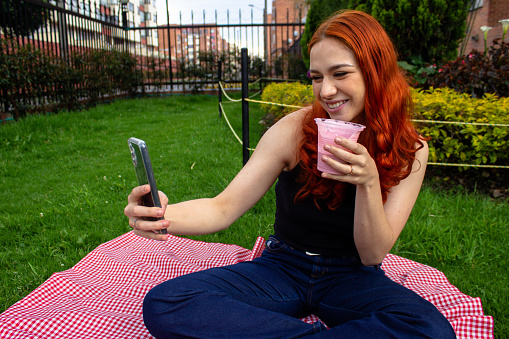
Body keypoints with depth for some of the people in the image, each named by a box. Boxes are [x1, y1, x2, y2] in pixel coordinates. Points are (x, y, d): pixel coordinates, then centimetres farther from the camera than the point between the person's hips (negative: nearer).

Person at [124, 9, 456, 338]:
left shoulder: (410, 150, -8)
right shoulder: (294, 130, -12)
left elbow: (373, 254, -9)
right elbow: (224, 207, -13)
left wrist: (369, 182, -27)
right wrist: (165, 215, -34)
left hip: (352, 277, 0)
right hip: (283, 268, 1)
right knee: (163, 304, -21)